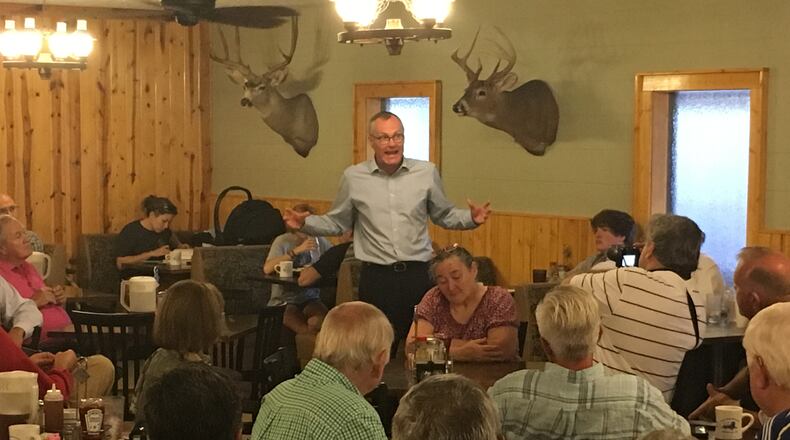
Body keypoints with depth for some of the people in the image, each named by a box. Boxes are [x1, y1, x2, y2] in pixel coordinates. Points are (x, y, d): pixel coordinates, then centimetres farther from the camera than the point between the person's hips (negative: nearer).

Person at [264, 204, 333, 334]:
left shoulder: (320, 241, 10)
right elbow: (267, 269, -21)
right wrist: (297, 250, -24)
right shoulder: (283, 241, -5)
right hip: (284, 299, -2)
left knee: (318, 321, -30)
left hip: (310, 298, 3)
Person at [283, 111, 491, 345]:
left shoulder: (427, 173, 4)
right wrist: (305, 223, -3)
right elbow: (337, 223, 13)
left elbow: (444, 216, 15)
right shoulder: (353, 177, 2)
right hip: (375, 279, -1)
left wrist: (471, 218, -3)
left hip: (417, 275, 1)